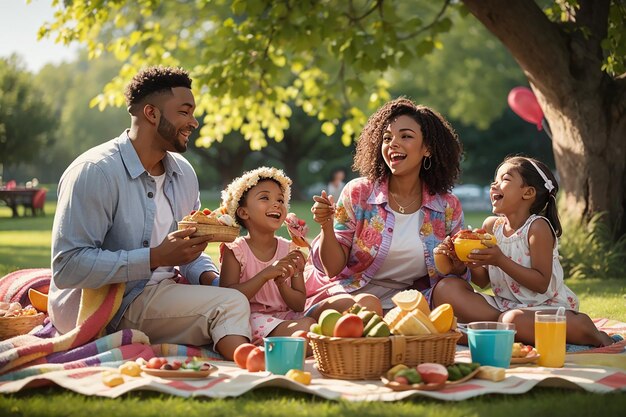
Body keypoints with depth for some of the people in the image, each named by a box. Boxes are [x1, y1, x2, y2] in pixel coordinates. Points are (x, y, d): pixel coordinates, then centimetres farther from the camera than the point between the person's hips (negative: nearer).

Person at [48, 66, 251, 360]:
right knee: (229, 303, -23)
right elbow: (67, 266, -22)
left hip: (160, 296, 8)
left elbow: (191, 255, 18)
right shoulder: (94, 171, -15)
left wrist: (210, 278, -7)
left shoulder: (183, 173, 10)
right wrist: (156, 257, -25)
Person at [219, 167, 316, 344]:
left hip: (288, 316, 7)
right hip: (255, 319, -7)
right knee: (306, 326, -29)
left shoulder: (290, 250, 8)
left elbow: (299, 304, 6)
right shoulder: (235, 250, -3)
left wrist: (281, 284, -15)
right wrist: (265, 275, -21)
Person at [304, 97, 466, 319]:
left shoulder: (448, 207, 2)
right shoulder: (358, 193, -3)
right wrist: (327, 226, -21)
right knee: (367, 304, -35)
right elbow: (333, 268, -3)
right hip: (345, 297, -3)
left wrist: (457, 261, -12)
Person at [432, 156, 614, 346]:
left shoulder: (538, 227, -12)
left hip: (545, 306, -6)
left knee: (514, 319, -41)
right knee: (446, 289, -8)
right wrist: (470, 262, -11)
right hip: (503, 305, 6)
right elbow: (484, 281, 11)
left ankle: (581, 327, -15)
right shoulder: (491, 225, 7)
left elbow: (541, 284, -19)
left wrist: (500, 260, -25)